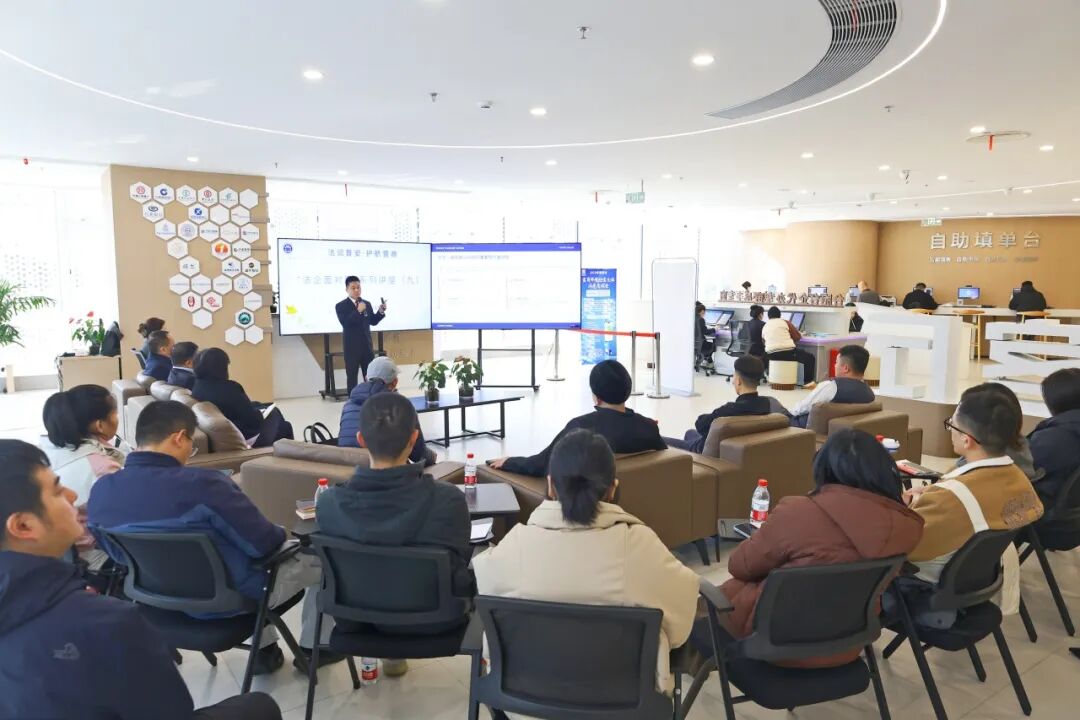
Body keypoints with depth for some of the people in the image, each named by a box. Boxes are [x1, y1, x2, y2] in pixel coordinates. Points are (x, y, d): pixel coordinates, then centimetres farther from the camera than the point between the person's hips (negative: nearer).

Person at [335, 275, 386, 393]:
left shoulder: (367, 304, 10)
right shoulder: (341, 306, -6)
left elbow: (373, 322, 10)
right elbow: (345, 323, -20)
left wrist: (380, 312, -6)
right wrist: (358, 311, -27)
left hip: (367, 345, 5)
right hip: (351, 347, -4)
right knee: (351, 377, 2)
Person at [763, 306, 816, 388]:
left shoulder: (764, 327, 14)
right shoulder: (785, 322, 4)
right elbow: (798, 337, 8)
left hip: (771, 355, 4)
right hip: (787, 353, -4)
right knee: (810, 358, 10)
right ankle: (808, 382, 3)